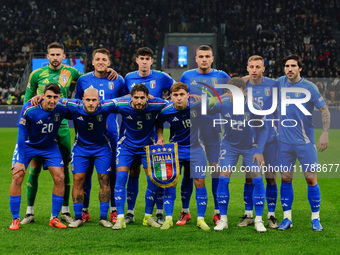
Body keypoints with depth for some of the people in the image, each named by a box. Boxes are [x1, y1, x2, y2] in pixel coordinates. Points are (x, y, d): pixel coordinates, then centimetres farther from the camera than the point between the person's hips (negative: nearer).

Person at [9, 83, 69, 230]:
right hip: (27, 145, -2)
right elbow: (22, 135, -22)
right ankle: (15, 219, -1)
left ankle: (54, 218, 7)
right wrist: (21, 161, -23)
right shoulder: (29, 109, -29)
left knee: (59, 177, -7)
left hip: (49, 146, 2)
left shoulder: (62, 109, -22)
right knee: (17, 177, -13)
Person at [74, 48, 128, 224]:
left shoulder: (118, 80, 5)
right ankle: (84, 210, 13)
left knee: (113, 171, 1)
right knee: (85, 171, 3)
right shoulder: (83, 80, 7)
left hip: (111, 132, -1)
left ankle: (115, 210, 11)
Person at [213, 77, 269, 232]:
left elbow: (263, 129, -10)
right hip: (229, 145, 1)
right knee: (223, 177, -10)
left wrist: (260, 151, -15)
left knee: (257, 179, -10)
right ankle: (223, 219, 2)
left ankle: (259, 220, 2)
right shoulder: (222, 104, -19)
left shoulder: (254, 107, -22)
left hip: (250, 147, -1)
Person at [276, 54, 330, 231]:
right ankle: (287, 218, 13)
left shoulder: (309, 87, -7)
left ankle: (316, 219, 8)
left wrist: (325, 134, -13)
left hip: (305, 141, -3)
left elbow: (324, 110, -4)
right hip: (284, 142, 3)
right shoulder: (280, 82, 6)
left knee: (311, 179, -3)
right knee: (285, 179, 3)